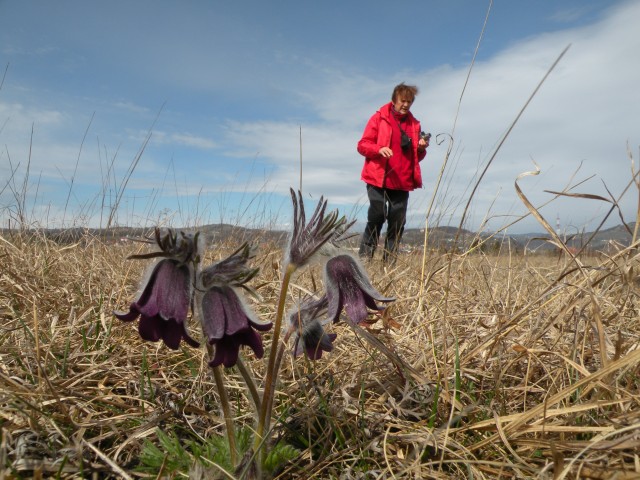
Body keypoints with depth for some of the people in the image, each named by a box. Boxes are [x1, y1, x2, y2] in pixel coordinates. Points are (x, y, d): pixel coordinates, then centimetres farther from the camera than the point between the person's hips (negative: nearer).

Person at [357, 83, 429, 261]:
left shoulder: (414, 124, 17)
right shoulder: (379, 118, 4)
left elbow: (416, 156, 23)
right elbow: (362, 145, -1)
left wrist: (421, 148, 0)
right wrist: (379, 149, -20)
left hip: (403, 182, 4)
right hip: (379, 179, -4)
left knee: (398, 222, 1)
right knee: (377, 216, -12)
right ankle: (364, 256, 0)